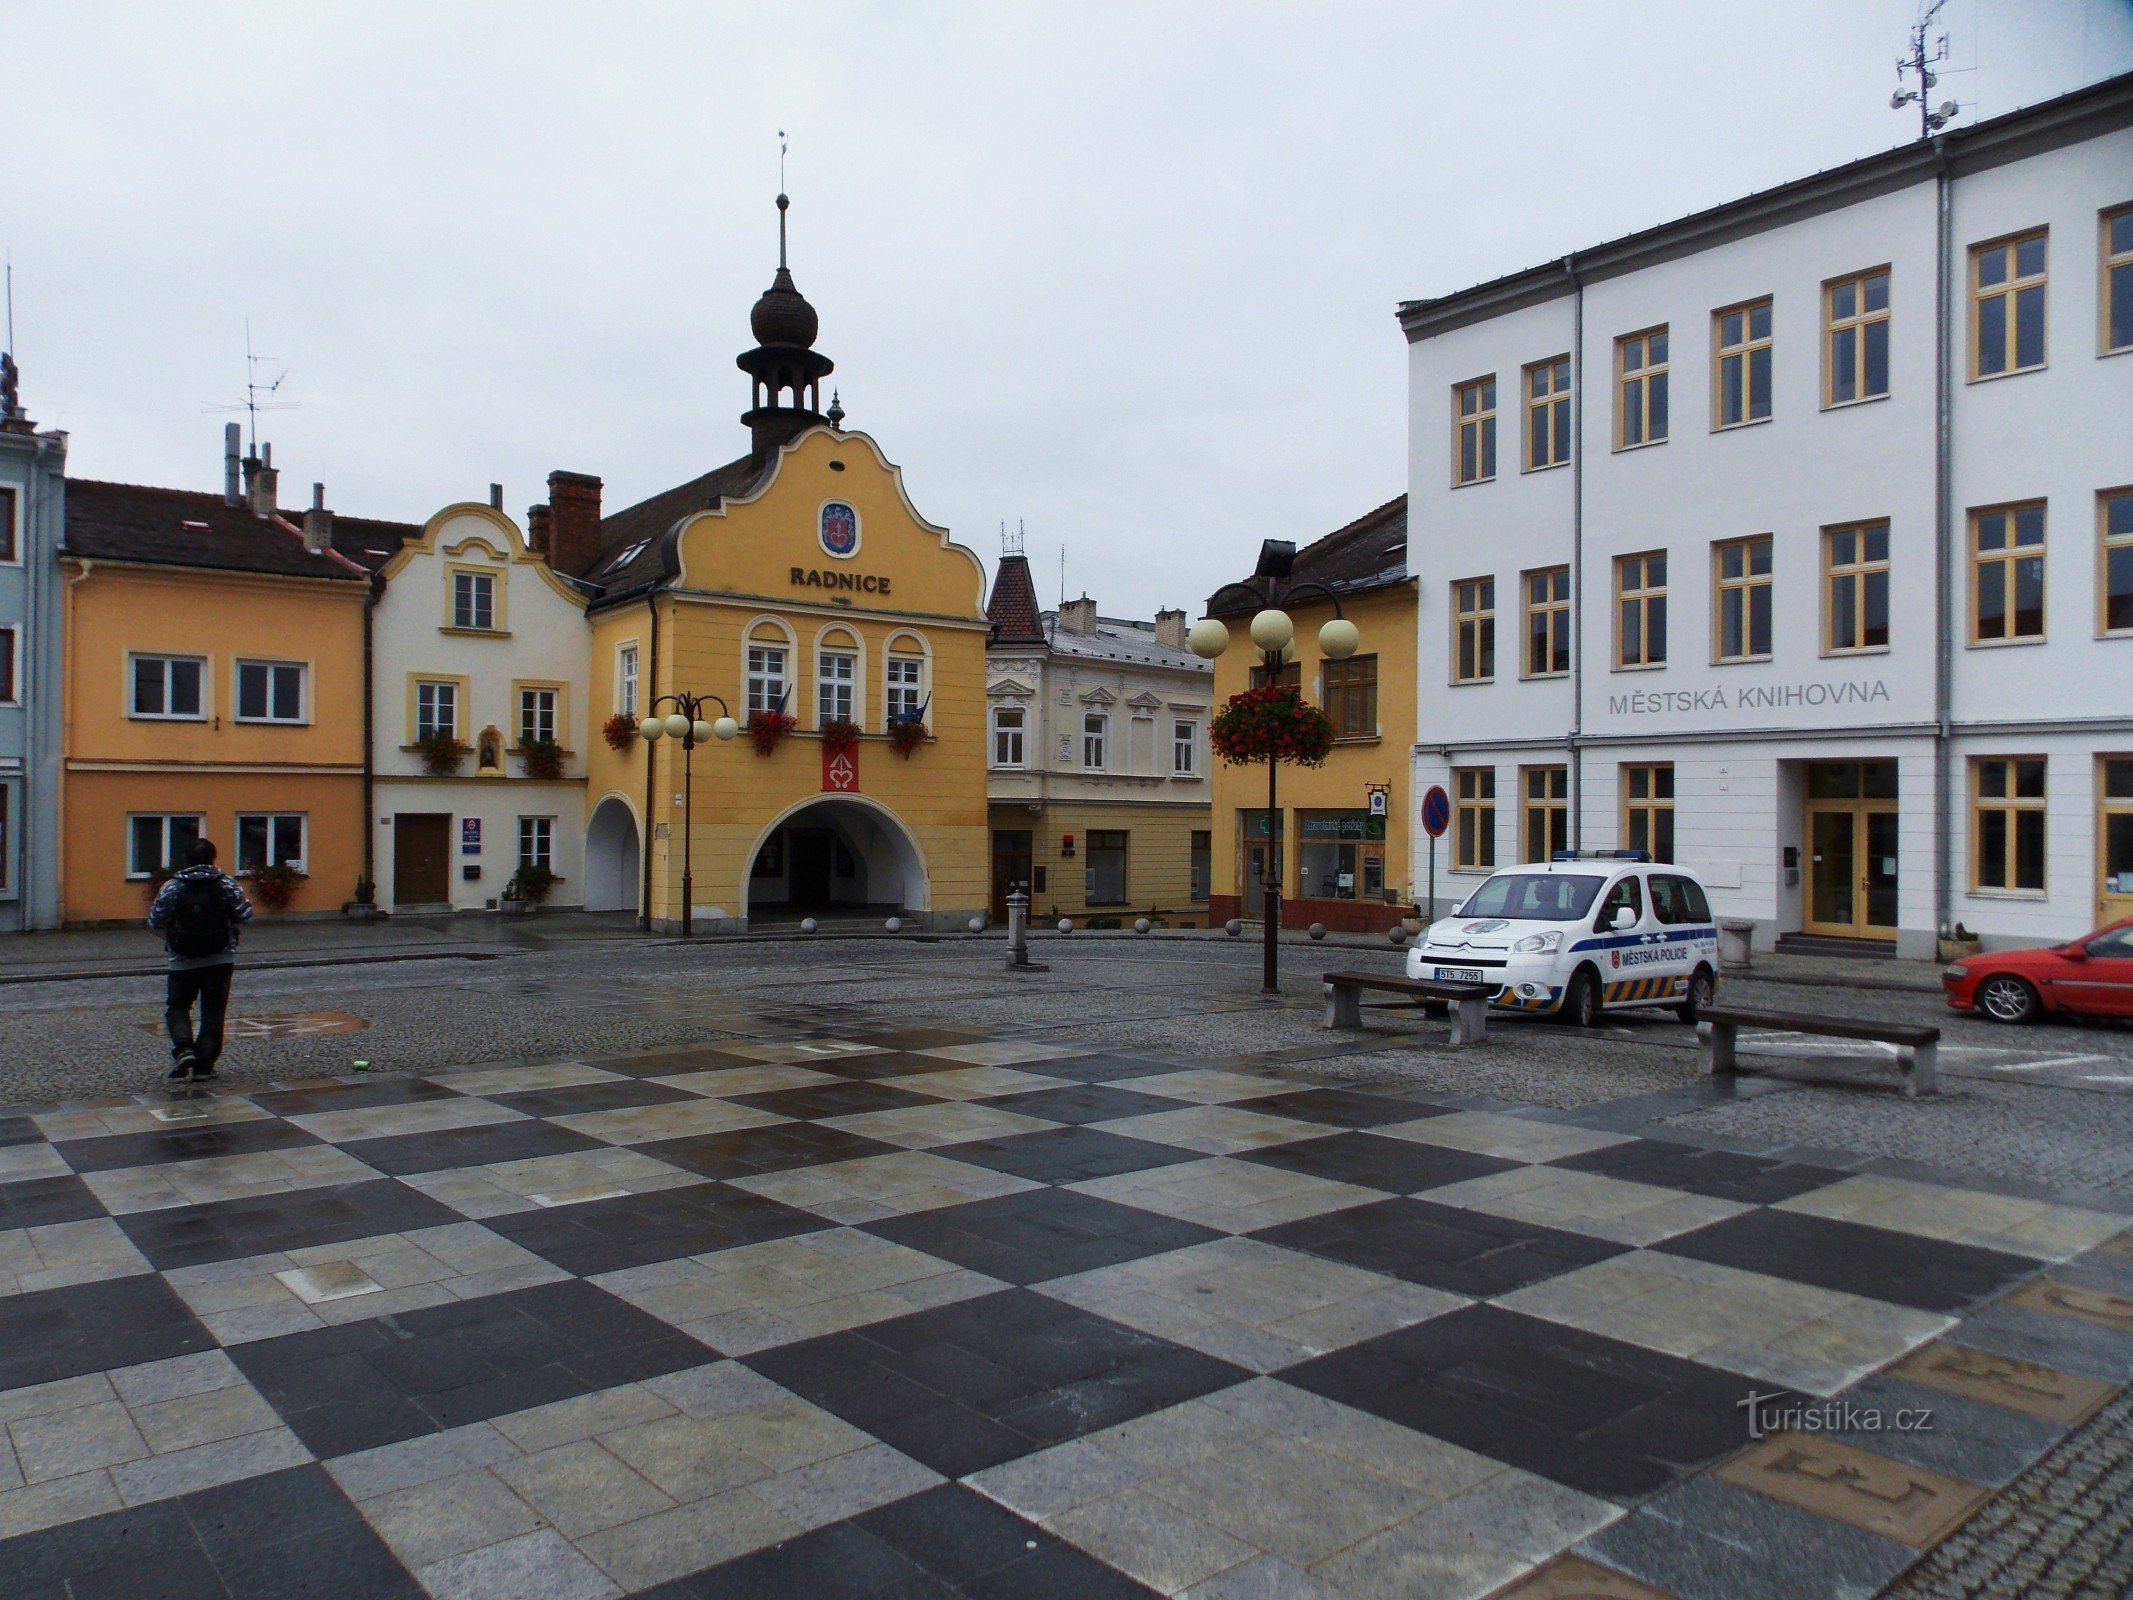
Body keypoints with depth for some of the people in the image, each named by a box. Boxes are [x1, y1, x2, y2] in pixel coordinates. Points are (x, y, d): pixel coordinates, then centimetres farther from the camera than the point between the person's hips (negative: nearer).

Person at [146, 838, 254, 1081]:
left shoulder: (172, 887, -4)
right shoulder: (226, 884, -4)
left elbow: (155, 921, -1)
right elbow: (244, 914, 0)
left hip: (183, 962, 0)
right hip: (221, 959, 0)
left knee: (177, 1007, 14)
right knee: (213, 1011, 8)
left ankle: (183, 1048, -10)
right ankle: (203, 1065, 7)